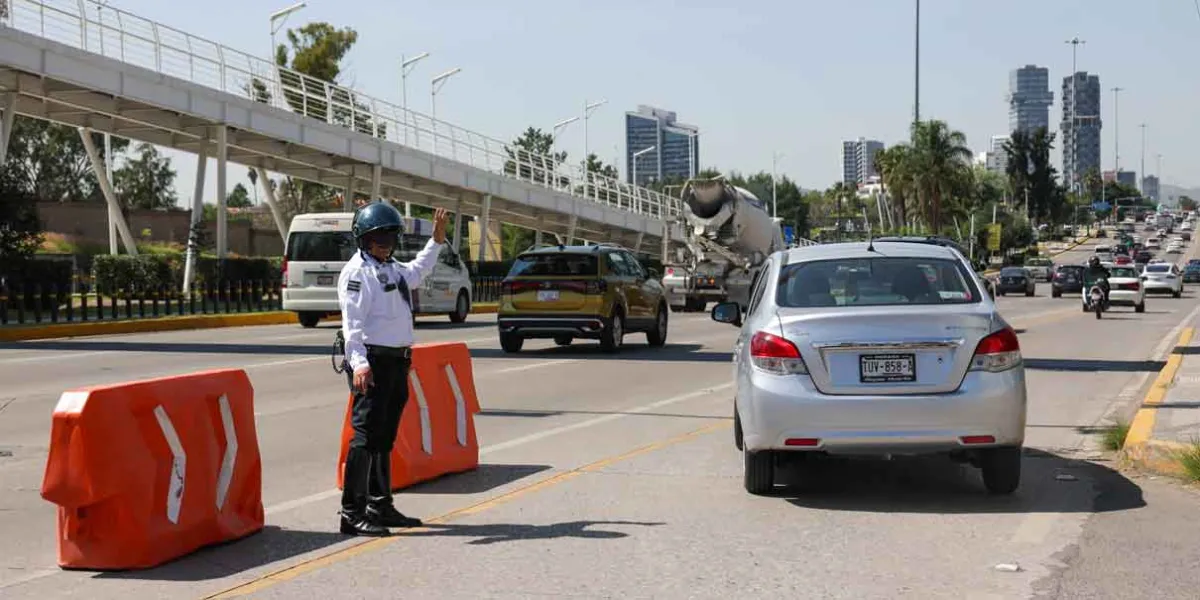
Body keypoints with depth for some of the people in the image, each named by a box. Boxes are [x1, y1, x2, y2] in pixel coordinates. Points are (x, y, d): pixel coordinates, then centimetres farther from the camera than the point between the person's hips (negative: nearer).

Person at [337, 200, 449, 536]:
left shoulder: (394, 269, 19)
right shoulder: (357, 271, -9)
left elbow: (417, 271, 43)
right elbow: (352, 322, -18)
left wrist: (436, 241, 37)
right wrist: (359, 363, -28)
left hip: (397, 362, 9)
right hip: (373, 362, -9)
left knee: (385, 438, 14)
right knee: (366, 436, -11)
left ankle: (381, 506, 23)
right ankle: (352, 513, -11)